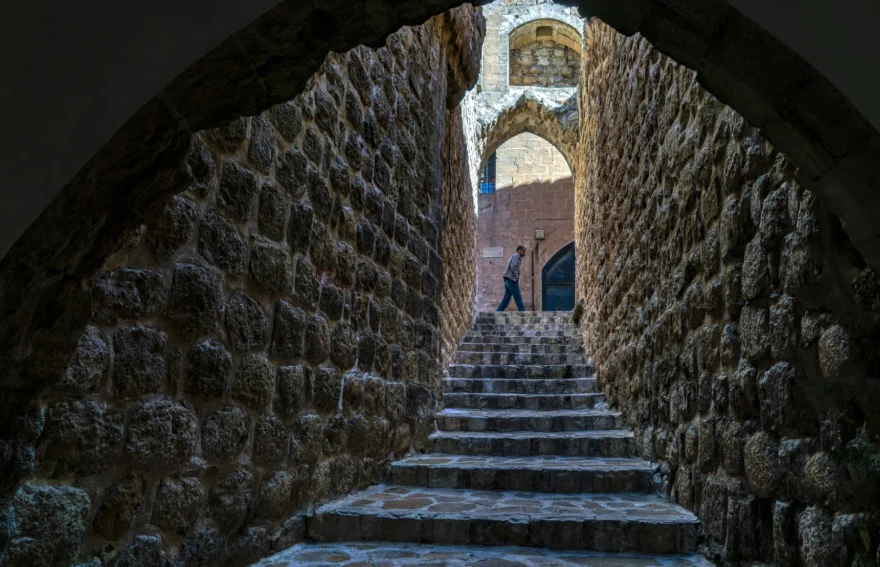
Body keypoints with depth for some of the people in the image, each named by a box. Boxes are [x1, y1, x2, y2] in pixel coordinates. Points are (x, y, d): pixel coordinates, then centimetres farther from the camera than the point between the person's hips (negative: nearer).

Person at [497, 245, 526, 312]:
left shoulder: (512, 257, 24)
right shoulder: (516, 256, -6)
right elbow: (513, 267, -21)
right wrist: (516, 277, -12)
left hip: (507, 281, 9)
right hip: (512, 280, -9)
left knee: (506, 299, 4)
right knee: (518, 299, -4)